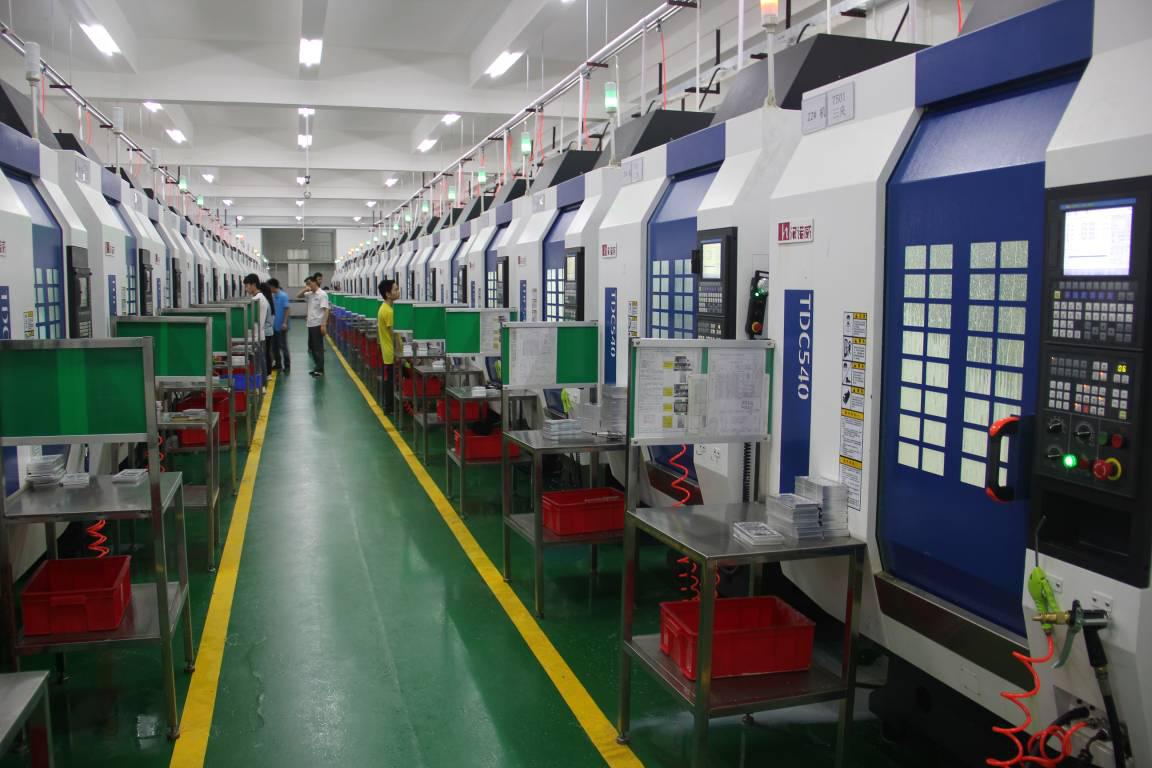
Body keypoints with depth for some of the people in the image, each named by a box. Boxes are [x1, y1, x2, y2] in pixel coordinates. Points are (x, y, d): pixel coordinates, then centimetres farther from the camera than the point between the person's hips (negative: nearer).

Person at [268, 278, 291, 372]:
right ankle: (278, 364, 22)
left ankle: (287, 365, 5)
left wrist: (285, 323, -19)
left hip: (281, 326, -8)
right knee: (274, 346, 12)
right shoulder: (273, 296, 8)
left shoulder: (283, 296, -13)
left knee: (283, 346, -2)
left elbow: (287, 310, -14)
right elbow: (271, 309, 16)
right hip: (274, 325, 8)